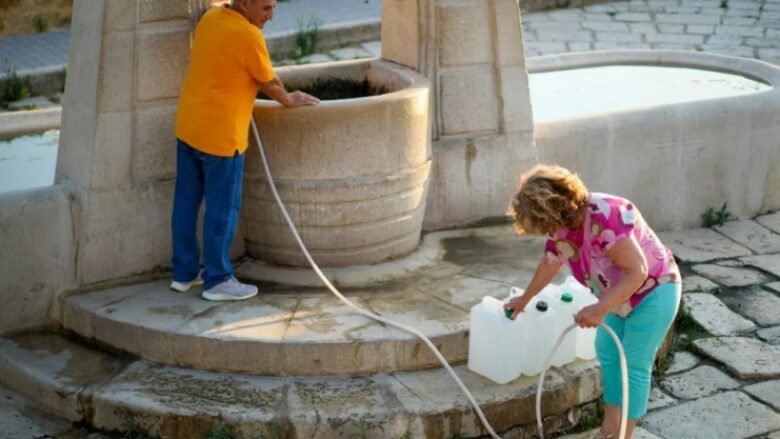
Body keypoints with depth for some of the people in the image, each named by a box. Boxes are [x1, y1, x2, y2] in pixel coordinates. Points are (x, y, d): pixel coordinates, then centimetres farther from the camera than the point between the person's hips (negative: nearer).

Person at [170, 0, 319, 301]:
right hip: (219, 135, -8)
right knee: (222, 209, 3)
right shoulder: (247, 35, -18)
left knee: (186, 203, 14)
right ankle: (218, 281, 11)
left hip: (188, 127, 9)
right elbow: (269, 83, -6)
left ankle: (185, 273, 24)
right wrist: (289, 101, 15)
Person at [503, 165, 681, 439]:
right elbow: (549, 264, 13)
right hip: (621, 293, 9)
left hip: (653, 291, -9)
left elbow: (637, 272, -34)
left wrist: (600, 309, -37)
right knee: (607, 354, 14)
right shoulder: (562, 224, -8)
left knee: (634, 366, -3)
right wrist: (524, 299, 26)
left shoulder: (605, 218, -35)